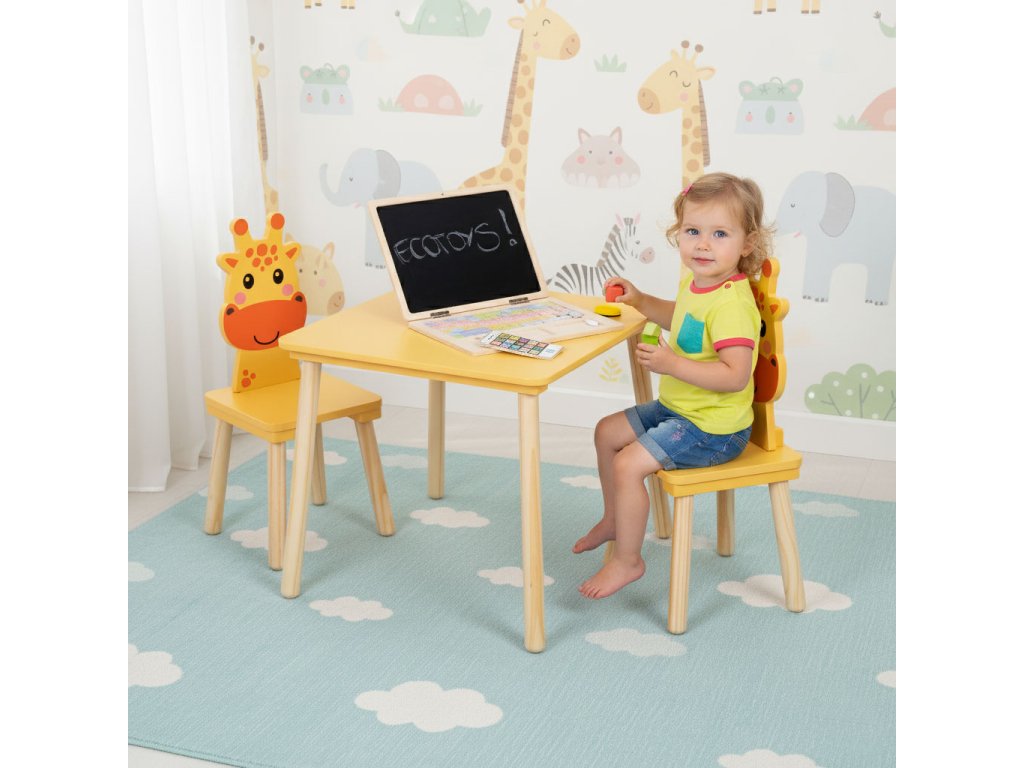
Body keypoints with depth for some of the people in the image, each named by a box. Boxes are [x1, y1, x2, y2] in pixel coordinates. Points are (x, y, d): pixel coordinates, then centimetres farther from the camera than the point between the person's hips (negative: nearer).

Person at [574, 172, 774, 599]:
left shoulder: (730, 303, -29)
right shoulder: (696, 282, 2)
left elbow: (735, 375, -34)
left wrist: (672, 364, -37)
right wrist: (640, 301, 12)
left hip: (713, 429, -10)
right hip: (677, 408, 10)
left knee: (629, 464, -17)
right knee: (607, 432, 17)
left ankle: (627, 560, 3)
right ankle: (615, 520, 38)